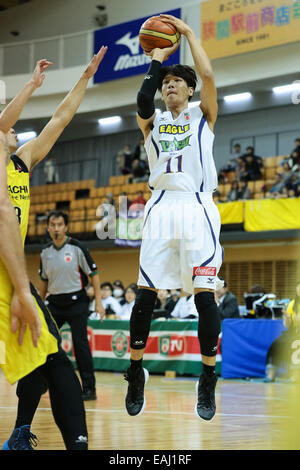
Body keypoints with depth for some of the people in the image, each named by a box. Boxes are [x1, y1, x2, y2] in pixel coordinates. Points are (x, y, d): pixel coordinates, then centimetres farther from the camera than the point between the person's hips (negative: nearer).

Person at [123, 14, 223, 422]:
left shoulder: (204, 115, 12)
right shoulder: (152, 121, 17)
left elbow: (208, 75, -6)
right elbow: (143, 99, -7)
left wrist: (188, 32, 3)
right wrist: (157, 59, 5)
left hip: (197, 208, -2)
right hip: (161, 208, 2)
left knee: (204, 293, -7)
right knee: (145, 294, -1)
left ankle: (208, 381, 2)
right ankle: (136, 373, 13)